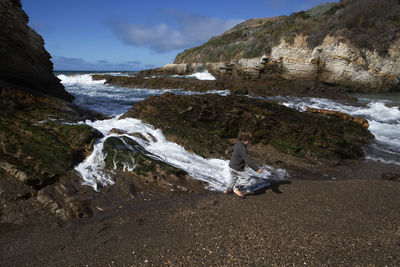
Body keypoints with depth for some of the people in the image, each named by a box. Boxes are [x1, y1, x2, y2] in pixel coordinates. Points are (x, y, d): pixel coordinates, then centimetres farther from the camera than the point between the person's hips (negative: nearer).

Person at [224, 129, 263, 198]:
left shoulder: (238, 144, 0)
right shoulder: (242, 149, -29)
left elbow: (233, 147, 24)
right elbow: (247, 160, -33)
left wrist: (228, 151, 47)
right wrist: (257, 169, -33)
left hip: (231, 166, 10)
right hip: (237, 169, -10)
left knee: (233, 177, 28)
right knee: (246, 178, -1)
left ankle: (228, 189, 45)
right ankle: (236, 188, -1)